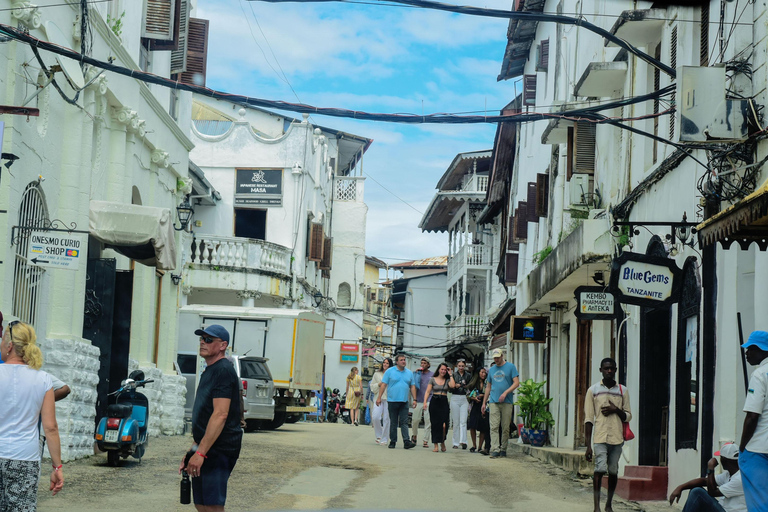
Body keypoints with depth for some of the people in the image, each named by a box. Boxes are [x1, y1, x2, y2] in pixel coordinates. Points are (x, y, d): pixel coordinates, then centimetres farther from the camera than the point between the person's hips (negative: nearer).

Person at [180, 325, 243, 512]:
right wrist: (192, 452, 22)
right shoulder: (209, 371, 20)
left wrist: (200, 452, -25)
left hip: (218, 450, -10)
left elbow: (220, 415, -22)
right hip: (207, 449, 10)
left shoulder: (223, 371, -13)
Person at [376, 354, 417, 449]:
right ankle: (393, 441, 11)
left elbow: (412, 387, 14)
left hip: (404, 402, 2)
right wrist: (379, 397, -6)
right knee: (393, 423, 5)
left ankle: (406, 441, -12)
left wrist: (414, 399, 7)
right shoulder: (390, 371, 2)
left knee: (404, 422, -5)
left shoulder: (409, 373, 12)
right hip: (392, 401, -2)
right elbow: (383, 385, 0)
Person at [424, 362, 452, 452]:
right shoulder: (433, 379, 9)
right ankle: (436, 445, 7)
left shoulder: (447, 380, 10)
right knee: (435, 424, 0)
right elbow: (428, 391, 5)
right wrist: (425, 402, -7)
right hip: (434, 402, 0)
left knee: (444, 425, -12)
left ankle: (442, 442, 11)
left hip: (444, 402, 0)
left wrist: (450, 375, -2)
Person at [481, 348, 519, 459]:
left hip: (507, 402, -3)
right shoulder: (491, 370, 17)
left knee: (506, 427, 2)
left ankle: (503, 449, 11)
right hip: (494, 402, 3)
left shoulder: (511, 367, 3)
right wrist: (484, 403, 17)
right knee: (494, 427, -8)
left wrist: (505, 393, -15)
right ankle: (495, 450, -13)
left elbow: (516, 383, -3)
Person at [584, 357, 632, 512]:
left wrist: (616, 410, -8)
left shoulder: (623, 391, 11)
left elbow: (628, 416, 13)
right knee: (600, 469, -15)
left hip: (617, 438, 3)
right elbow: (588, 419, 3)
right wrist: (588, 445, -2)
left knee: (613, 471, 6)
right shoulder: (593, 390, 5)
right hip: (600, 437, -2)